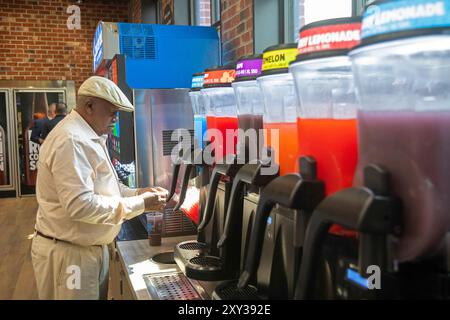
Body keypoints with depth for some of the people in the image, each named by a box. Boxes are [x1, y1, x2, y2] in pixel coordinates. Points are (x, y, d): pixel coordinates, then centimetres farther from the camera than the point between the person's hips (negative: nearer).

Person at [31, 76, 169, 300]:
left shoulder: (88, 137, 13)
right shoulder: (70, 140, -23)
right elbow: (80, 206, -30)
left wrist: (138, 193, 1)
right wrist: (140, 204, -22)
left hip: (91, 247, 10)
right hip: (68, 253, -10)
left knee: (97, 295, 20)